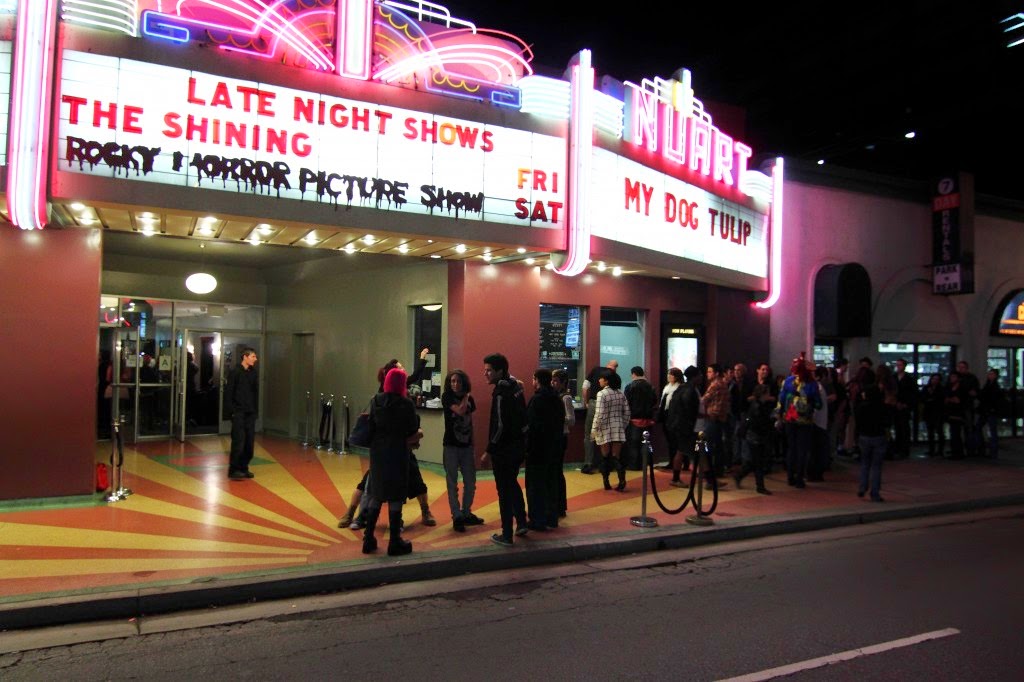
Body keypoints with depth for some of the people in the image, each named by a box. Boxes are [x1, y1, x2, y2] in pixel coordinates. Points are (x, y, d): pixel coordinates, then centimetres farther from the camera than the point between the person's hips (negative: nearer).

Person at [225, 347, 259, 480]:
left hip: (250, 414, 6)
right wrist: (232, 411, -10)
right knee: (239, 441, -10)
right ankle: (233, 470, -4)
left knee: (249, 442, 5)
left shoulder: (254, 373, 10)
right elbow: (228, 393, -6)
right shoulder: (235, 372, -5)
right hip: (238, 413, -5)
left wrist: (255, 410, 9)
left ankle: (243, 468, 15)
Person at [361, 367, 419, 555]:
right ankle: (394, 542, 9)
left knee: (375, 495, 14)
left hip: (377, 452, 5)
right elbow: (413, 431, -6)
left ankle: (368, 539, 20)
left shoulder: (375, 400, -1)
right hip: (398, 453, -4)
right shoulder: (406, 404, -13)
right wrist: (419, 433, 15)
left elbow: (370, 425, 5)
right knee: (395, 498, 3)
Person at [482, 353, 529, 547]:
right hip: (519, 445, 9)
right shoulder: (515, 385, 6)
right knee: (512, 483, 24)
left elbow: (500, 426, -24)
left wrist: (489, 450, -18)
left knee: (504, 490, 0)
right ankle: (521, 523, 29)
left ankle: (506, 535, 7)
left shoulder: (501, 394, -21)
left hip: (504, 449, -9)